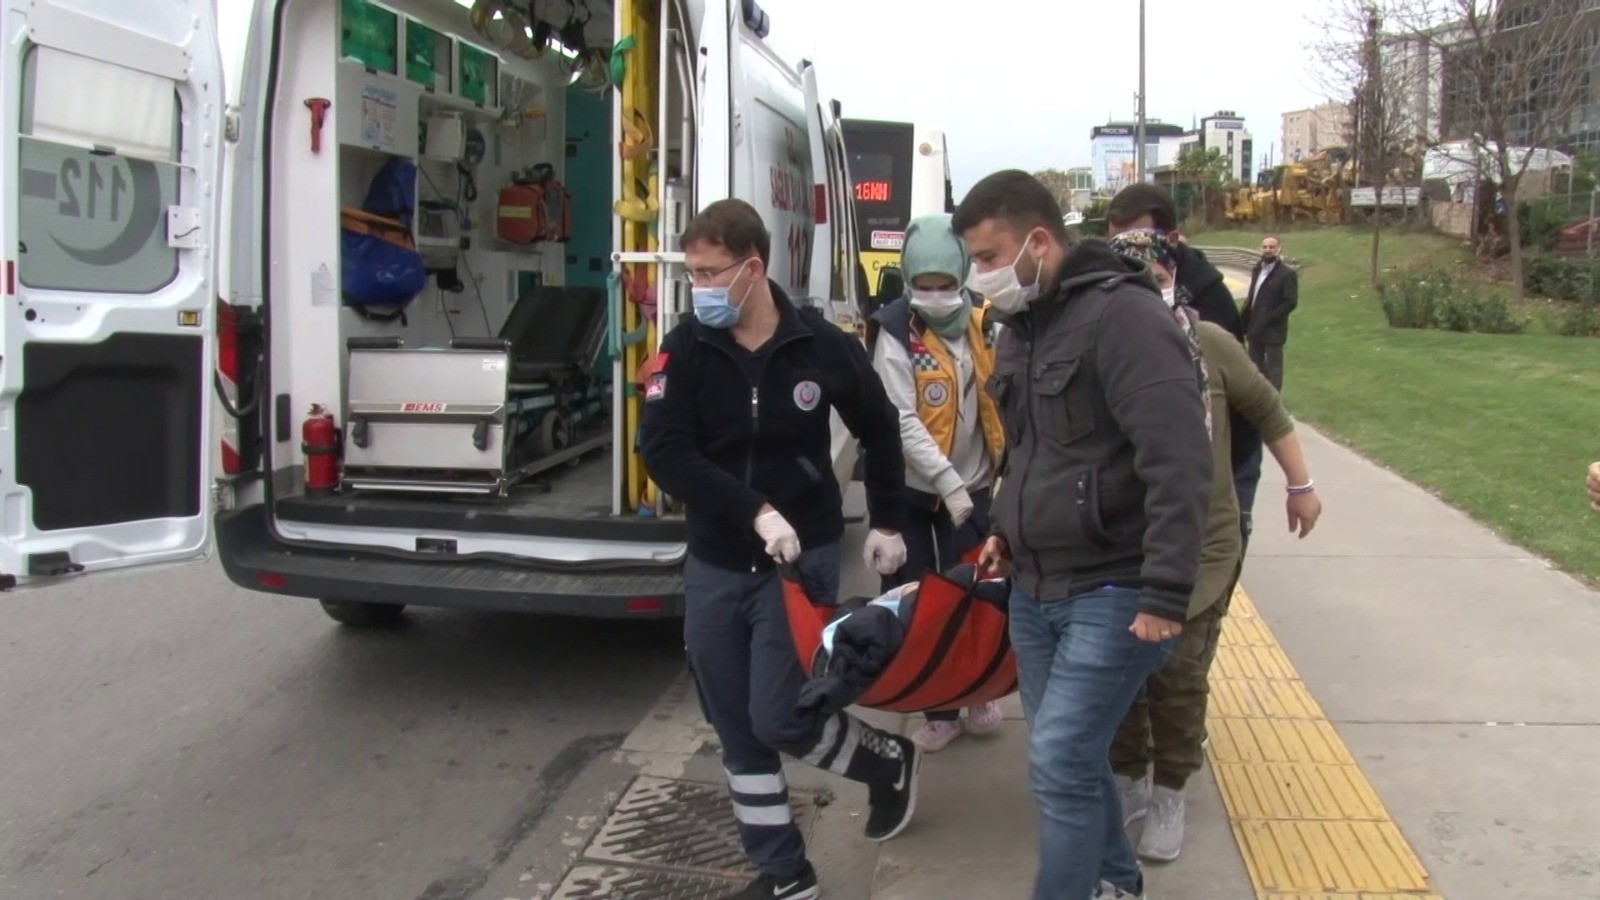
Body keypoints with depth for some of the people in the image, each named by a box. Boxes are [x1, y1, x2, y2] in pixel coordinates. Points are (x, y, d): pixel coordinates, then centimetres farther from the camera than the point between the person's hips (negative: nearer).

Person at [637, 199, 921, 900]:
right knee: (736, 731, 8)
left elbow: (879, 430, 9)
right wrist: (756, 510, -25)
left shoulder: (822, 346, -8)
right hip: (714, 564, 3)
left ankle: (892, 761, 23)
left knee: (779, 717, -8)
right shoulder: (685, 349, -6)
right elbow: (663, 451, -17)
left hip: (802, 558, -3)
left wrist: (888, 522, 12)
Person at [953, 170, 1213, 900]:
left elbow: (1178, 463, -24)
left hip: (1112, 591, -8)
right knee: (1072, 754, 17)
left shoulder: (1123, 316, -18)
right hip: (1034, 586, 8)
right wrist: (1004, 526, 17)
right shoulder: (1020, 327, 10)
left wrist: (1165, 593, -26)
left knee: (1060, 761, -9)